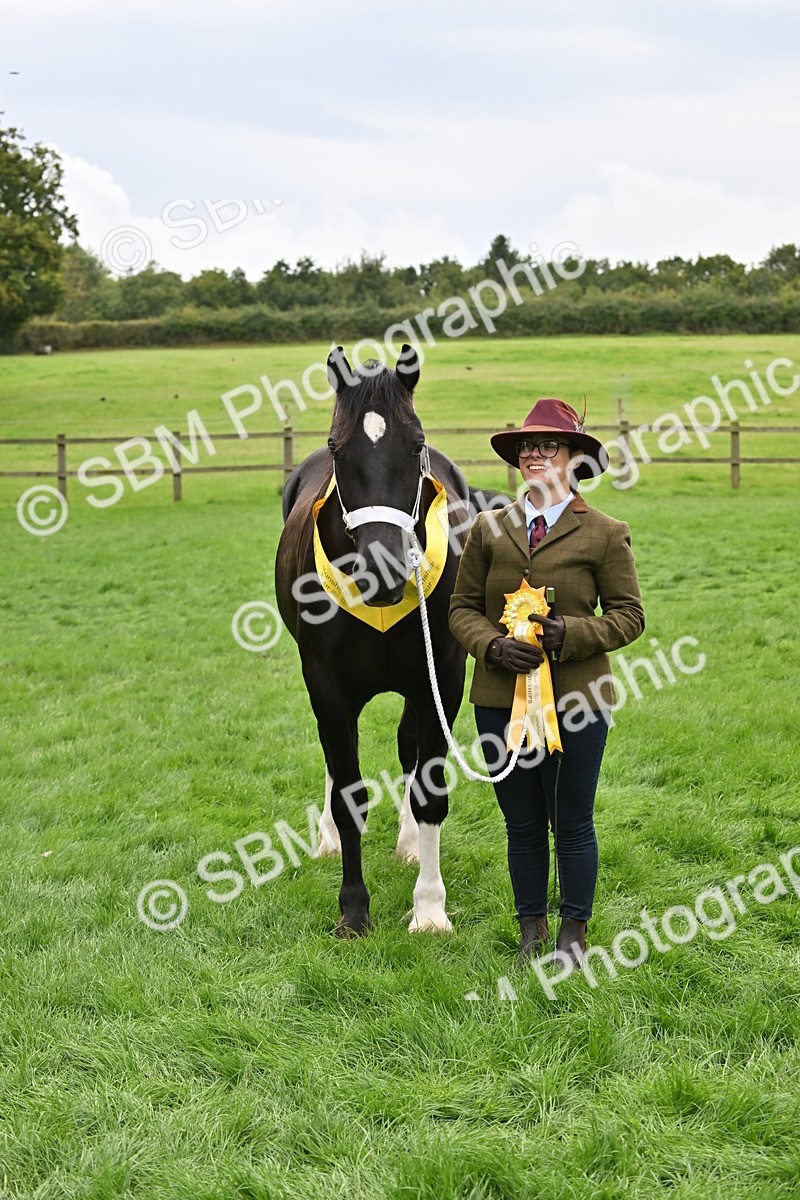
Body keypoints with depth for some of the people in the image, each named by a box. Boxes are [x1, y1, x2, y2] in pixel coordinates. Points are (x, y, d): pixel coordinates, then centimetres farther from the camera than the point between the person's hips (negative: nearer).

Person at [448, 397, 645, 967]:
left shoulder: (606, 534, -2)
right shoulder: (490, 530, 6)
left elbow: (628, 615, -1)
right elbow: (463, 607, 7)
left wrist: (570, 633, -17)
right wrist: (493, 645, -13)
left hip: (576, 702, -2)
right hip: (501, 699, 3)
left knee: (573, 825, 7)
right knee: (523, 826, 12)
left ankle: (574, 933, 24)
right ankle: (531, 929, 27)